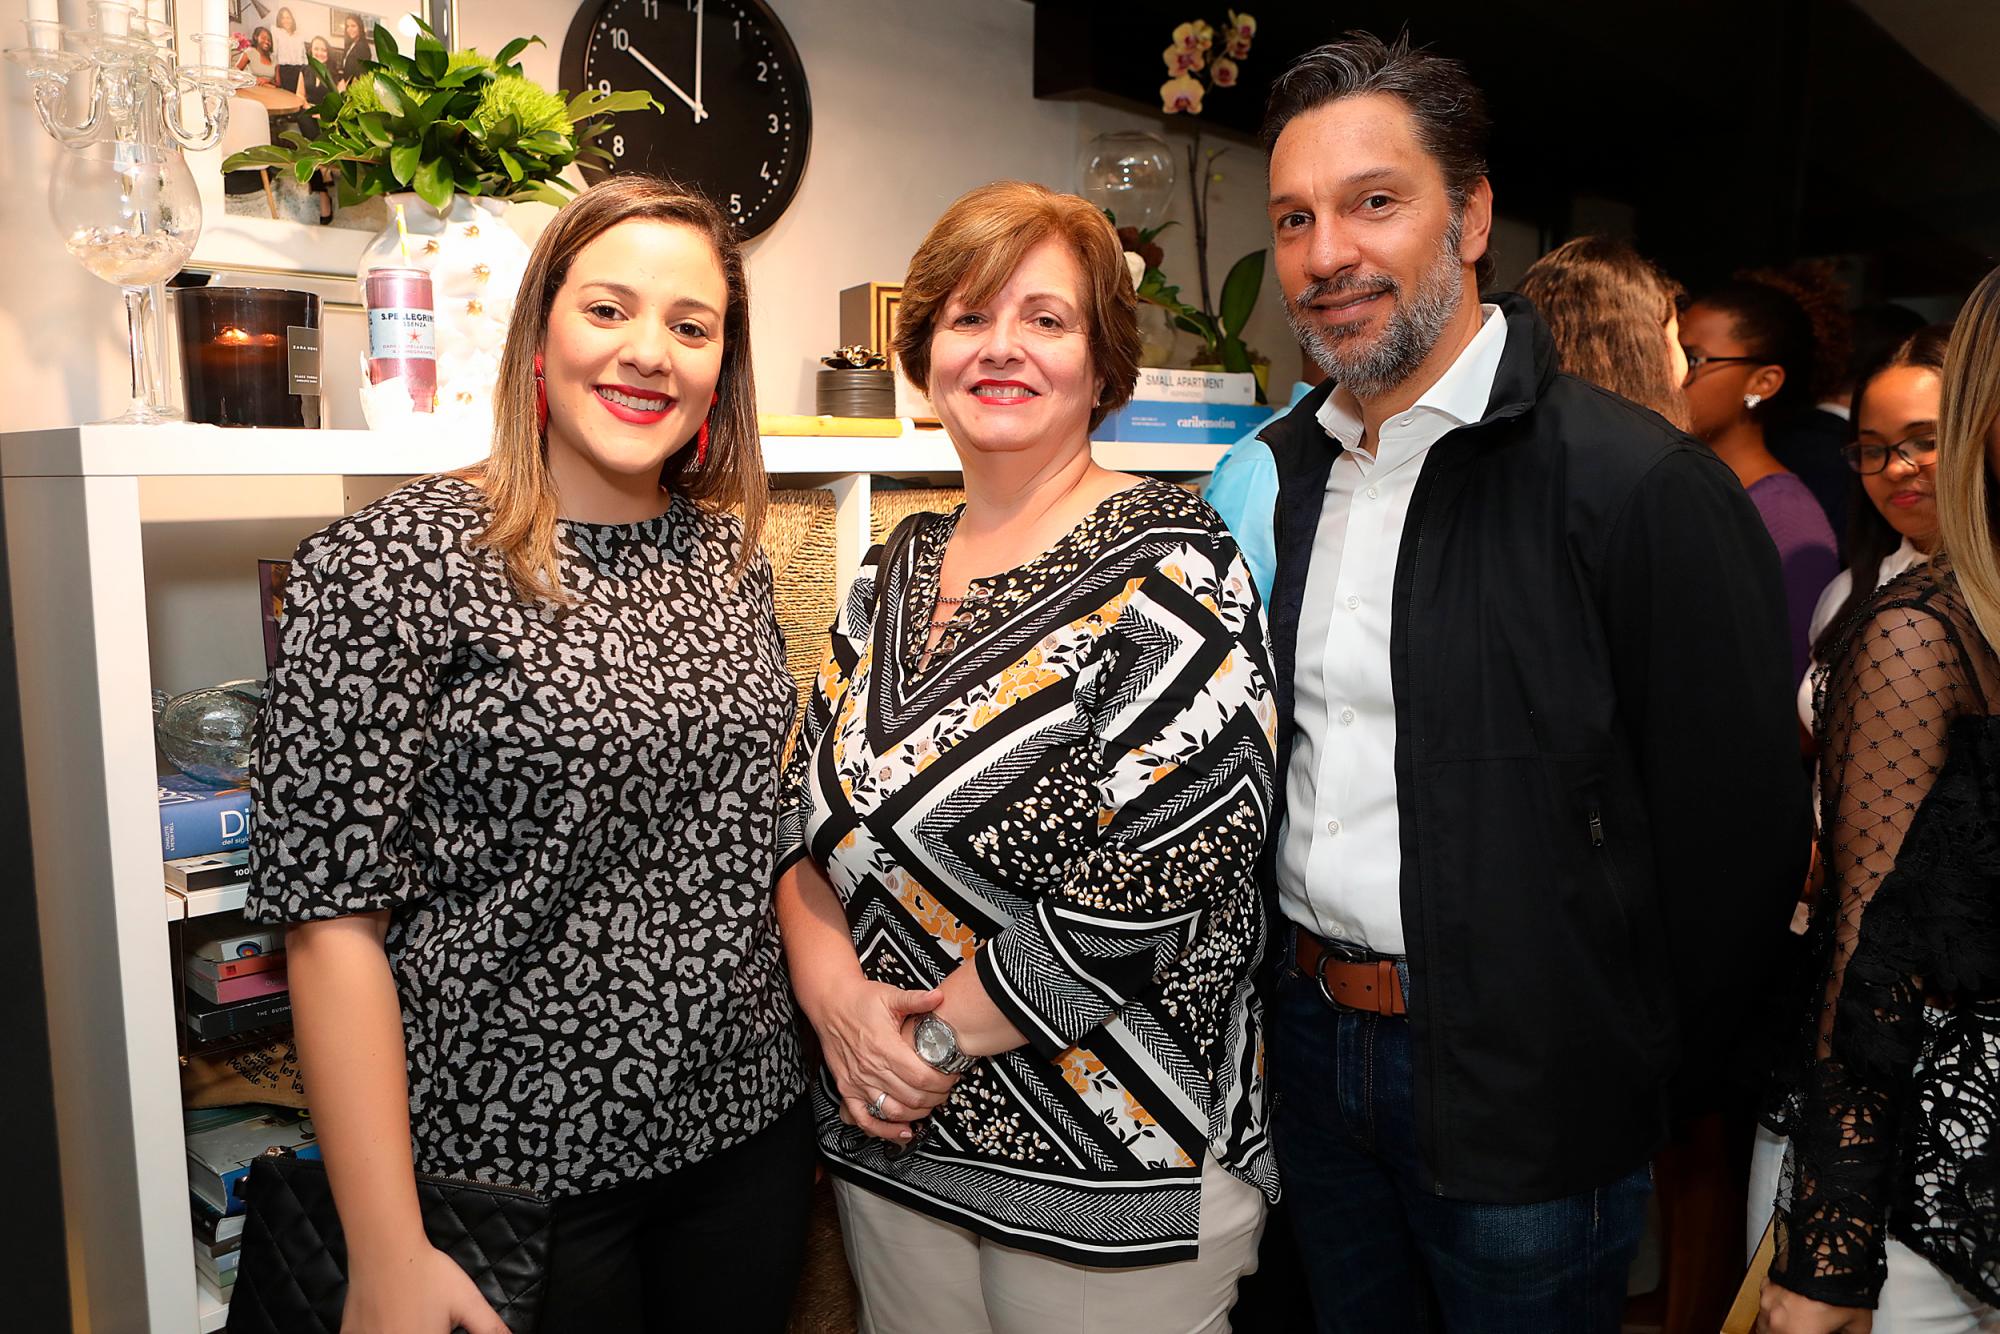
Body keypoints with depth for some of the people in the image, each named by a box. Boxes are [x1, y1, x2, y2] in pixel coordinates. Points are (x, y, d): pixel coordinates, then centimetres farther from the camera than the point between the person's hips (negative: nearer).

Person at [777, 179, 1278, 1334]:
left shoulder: (1171, 567, -15)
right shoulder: (897, 572, 6)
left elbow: (1150, 884, -23)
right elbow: (805, 817, 6)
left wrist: (940, 1033, -14)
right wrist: (840, 996, -11)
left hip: (1117, 1169, -5)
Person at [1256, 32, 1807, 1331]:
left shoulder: (1644, 484, -17)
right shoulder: (1274, 474, 3)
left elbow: (1739, 828, -13)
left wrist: (1627, 1066, -4)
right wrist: (1314, 994, 10)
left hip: (1524, 1092, -5)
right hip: (1314, 1044, 6)